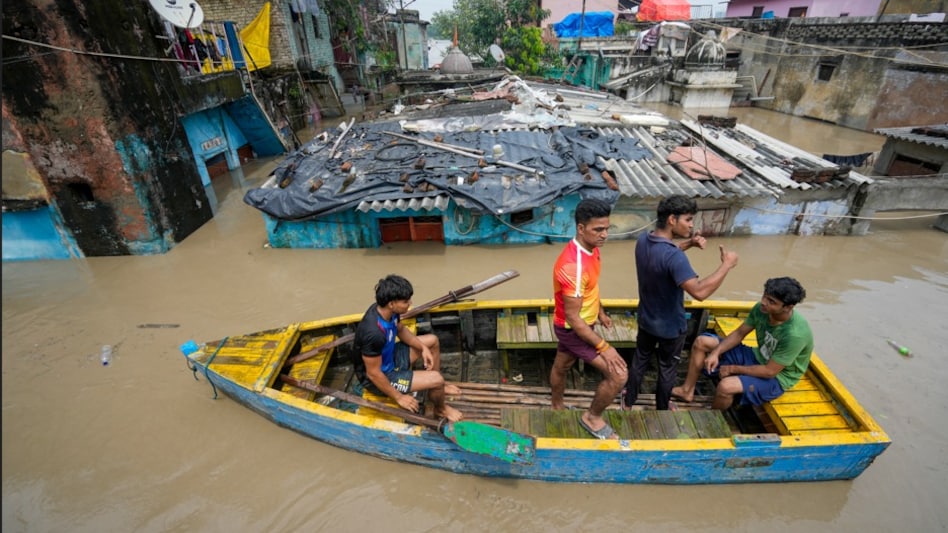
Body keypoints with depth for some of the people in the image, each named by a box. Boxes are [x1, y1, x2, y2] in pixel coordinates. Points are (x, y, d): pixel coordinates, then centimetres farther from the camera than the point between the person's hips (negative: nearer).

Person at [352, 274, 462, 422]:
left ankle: (437, 387, 29)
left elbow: (401, 330, 8)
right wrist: (399, 397, -17)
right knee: (436, 379, -19)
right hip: (378, 377, -9)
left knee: (433, 340, 11)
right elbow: (373, 373, -28)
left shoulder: (386, 310, -14)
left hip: (389, 357, 9)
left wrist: (423, 348, -3)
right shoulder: (374, 333, -38)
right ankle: (440, 410, 15)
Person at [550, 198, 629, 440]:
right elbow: (573, 318, -30)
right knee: (618, 374, -5)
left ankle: (557, 409, 51)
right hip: (573, 329, -9)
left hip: (582, 323, 9)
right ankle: (593, 418, 19)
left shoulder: (591, 248, -5)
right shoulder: (572, 265, -36)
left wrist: (600, 312, 24)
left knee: (561, 366, 27)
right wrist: (604, 347, -24)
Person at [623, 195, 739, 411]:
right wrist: (726, 265, -30)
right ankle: (662, 409, 41)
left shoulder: (643, 240, -10)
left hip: (646, 320, 6)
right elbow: (699, 291, -41)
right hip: (671, 326, -6)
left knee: (639, 360, 25)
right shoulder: (674, 257, -35)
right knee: (668, 369, 19)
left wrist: (688, 244, 1)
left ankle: (628, 402, 42)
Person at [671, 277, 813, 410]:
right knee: (701, 342, -1)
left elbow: (770, 371, -27)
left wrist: (733, 368, -16)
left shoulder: (795, 334, -34)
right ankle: (687, 390, 10)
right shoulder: (761, 308, -15)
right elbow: (739, 333, -1)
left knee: (726, 386, -34)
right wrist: (715, 352, -15)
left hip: (776, 377, -7)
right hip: (757, 357, 7)